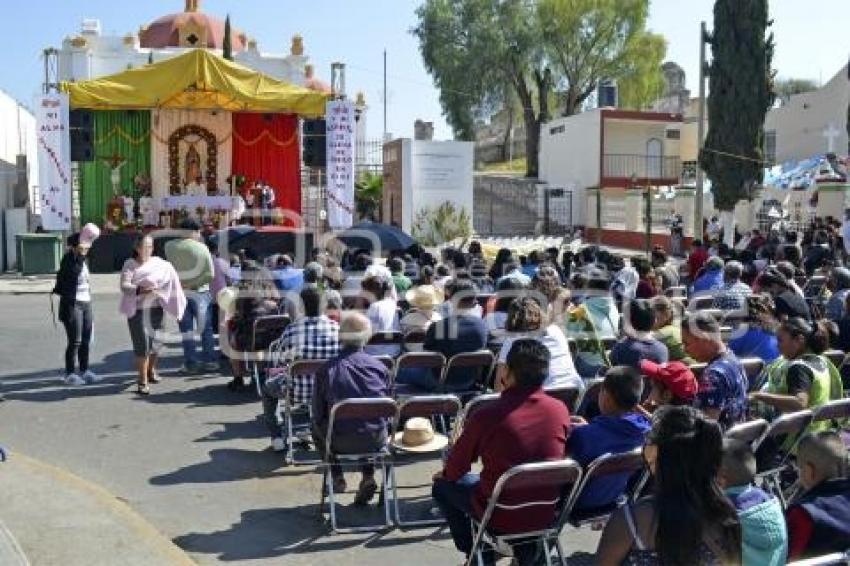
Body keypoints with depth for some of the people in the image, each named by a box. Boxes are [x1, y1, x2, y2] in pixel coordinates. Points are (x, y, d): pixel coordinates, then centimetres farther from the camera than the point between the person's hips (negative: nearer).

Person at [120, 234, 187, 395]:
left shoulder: (159, 263, 6)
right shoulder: (130, 264, -1)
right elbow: (124, 286, -12)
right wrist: (139, 290, -28)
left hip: (156, 308, 3)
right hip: (137, 310, -3)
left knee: (155, 342, 11)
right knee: (142, 344, -9)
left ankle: (151, 370, 39)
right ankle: (142, 381, -2)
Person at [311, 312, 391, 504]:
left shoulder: (327, 369, -12)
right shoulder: (379, 367, -5)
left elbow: (318, 414, -4)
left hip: (341, 443, -2)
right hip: (376, 441, 2)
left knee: (316, 425, 29)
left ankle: (336, 476, 23)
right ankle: (368, 477, 23)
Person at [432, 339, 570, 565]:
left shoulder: (487, 415, -21)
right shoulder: (561, 410, -9)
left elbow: (456, 470, -7)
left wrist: (444, 474, 18)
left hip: (502, 518, -4)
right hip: (546, 514, 4)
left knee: (442, 485, 20)